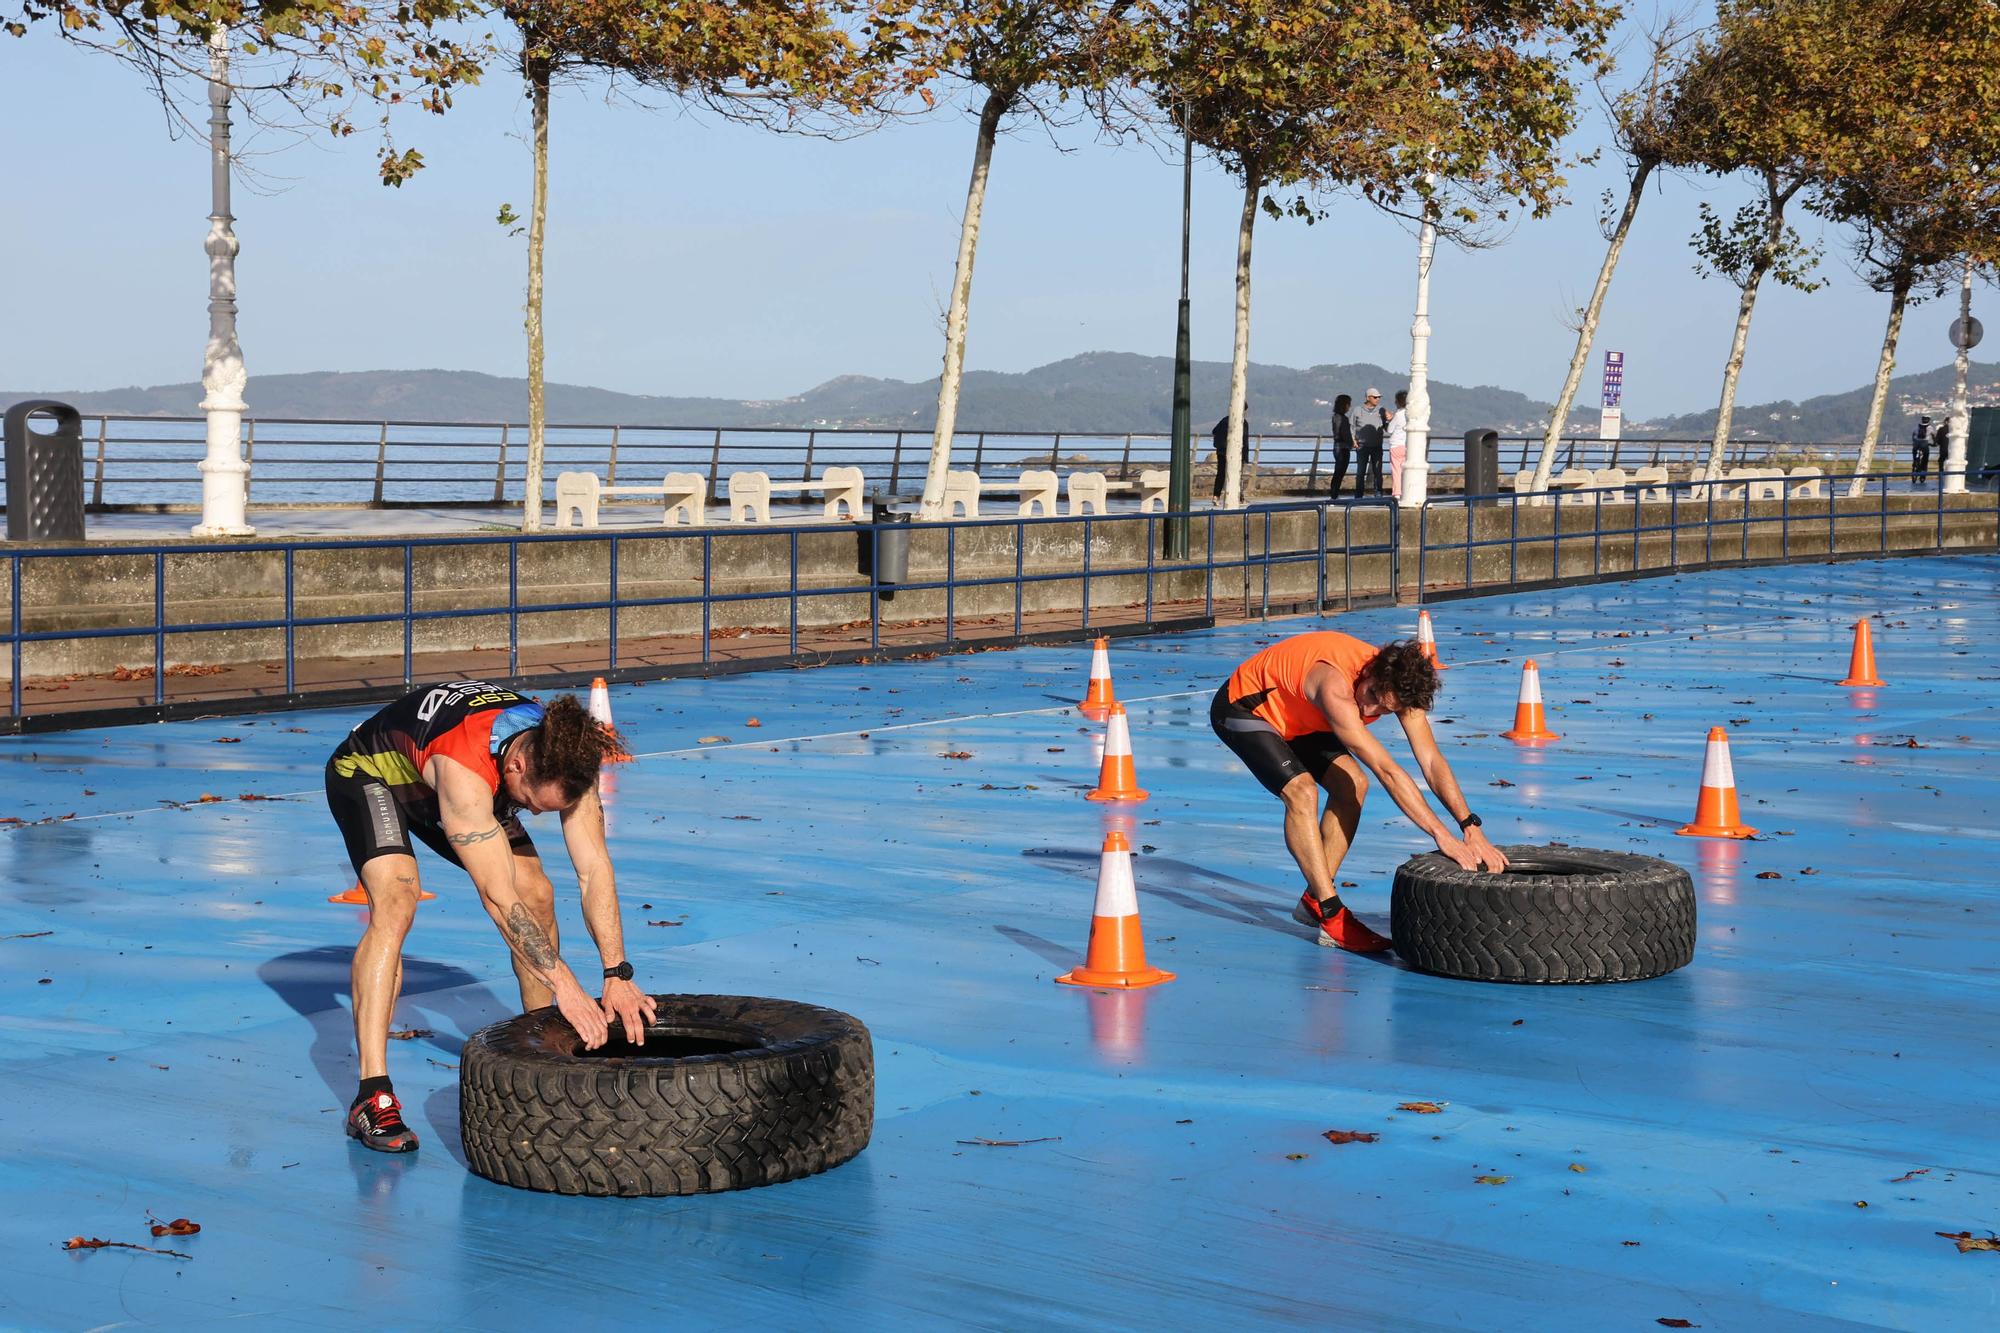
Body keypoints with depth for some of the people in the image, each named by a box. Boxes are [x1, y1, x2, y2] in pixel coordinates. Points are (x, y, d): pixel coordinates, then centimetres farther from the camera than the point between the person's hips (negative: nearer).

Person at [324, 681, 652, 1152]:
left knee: (537, 894, -3)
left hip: (433, 787, 7)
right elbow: (498, 899, -43)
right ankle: (372, 1096, -31)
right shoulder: (465, 769, -44)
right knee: (395, 902, -29)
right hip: (369, 774, -7)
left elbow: (593, 868, -23)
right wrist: (565, 987, -43)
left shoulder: (566, 756, -26)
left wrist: (617, 975, -29)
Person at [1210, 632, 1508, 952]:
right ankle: (1330, 915, -22)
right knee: (1301, 791, -26)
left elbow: (1432, 762, -18)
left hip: (1292, 716, 8)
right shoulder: (1335, 688, -41)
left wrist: (1473, 830, -28)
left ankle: (1313, 900, 6)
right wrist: (1442, 835, -44)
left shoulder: (1398, 684, -19)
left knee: (1352, 786, -4)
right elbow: (1386, 771, -43)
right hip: (1241, 707, -8)